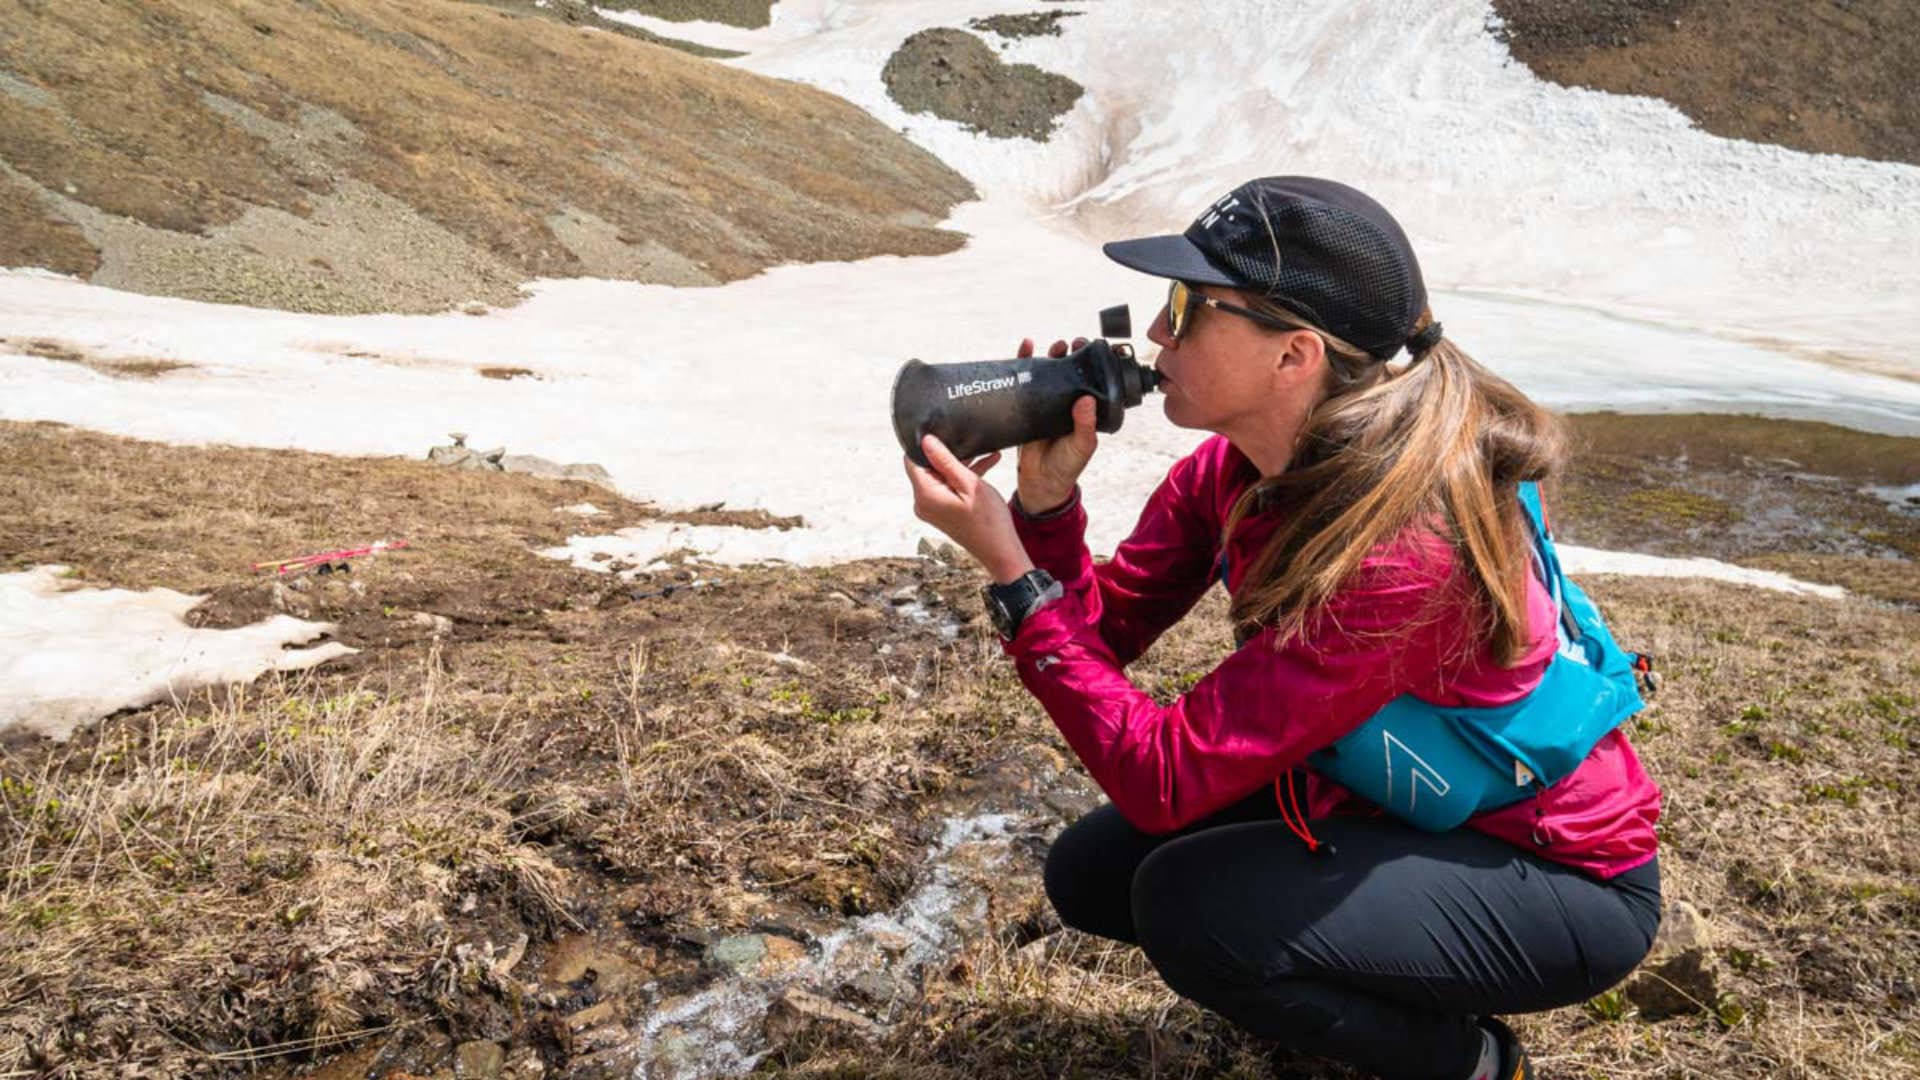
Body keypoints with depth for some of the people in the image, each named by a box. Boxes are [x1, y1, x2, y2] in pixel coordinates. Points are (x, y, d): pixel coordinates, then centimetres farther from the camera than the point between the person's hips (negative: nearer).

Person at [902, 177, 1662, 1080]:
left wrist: (1006, 565, -34)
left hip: (1568, 878, -7)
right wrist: (1047, 499, -23)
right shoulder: (1235, 465, -11)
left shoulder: (1403, 553, -36)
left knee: (1186, 904, -26)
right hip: (1398, 803, 8)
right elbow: (1102, 636, -6)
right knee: (1091, 874, 0)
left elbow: (1160, 782, -33)